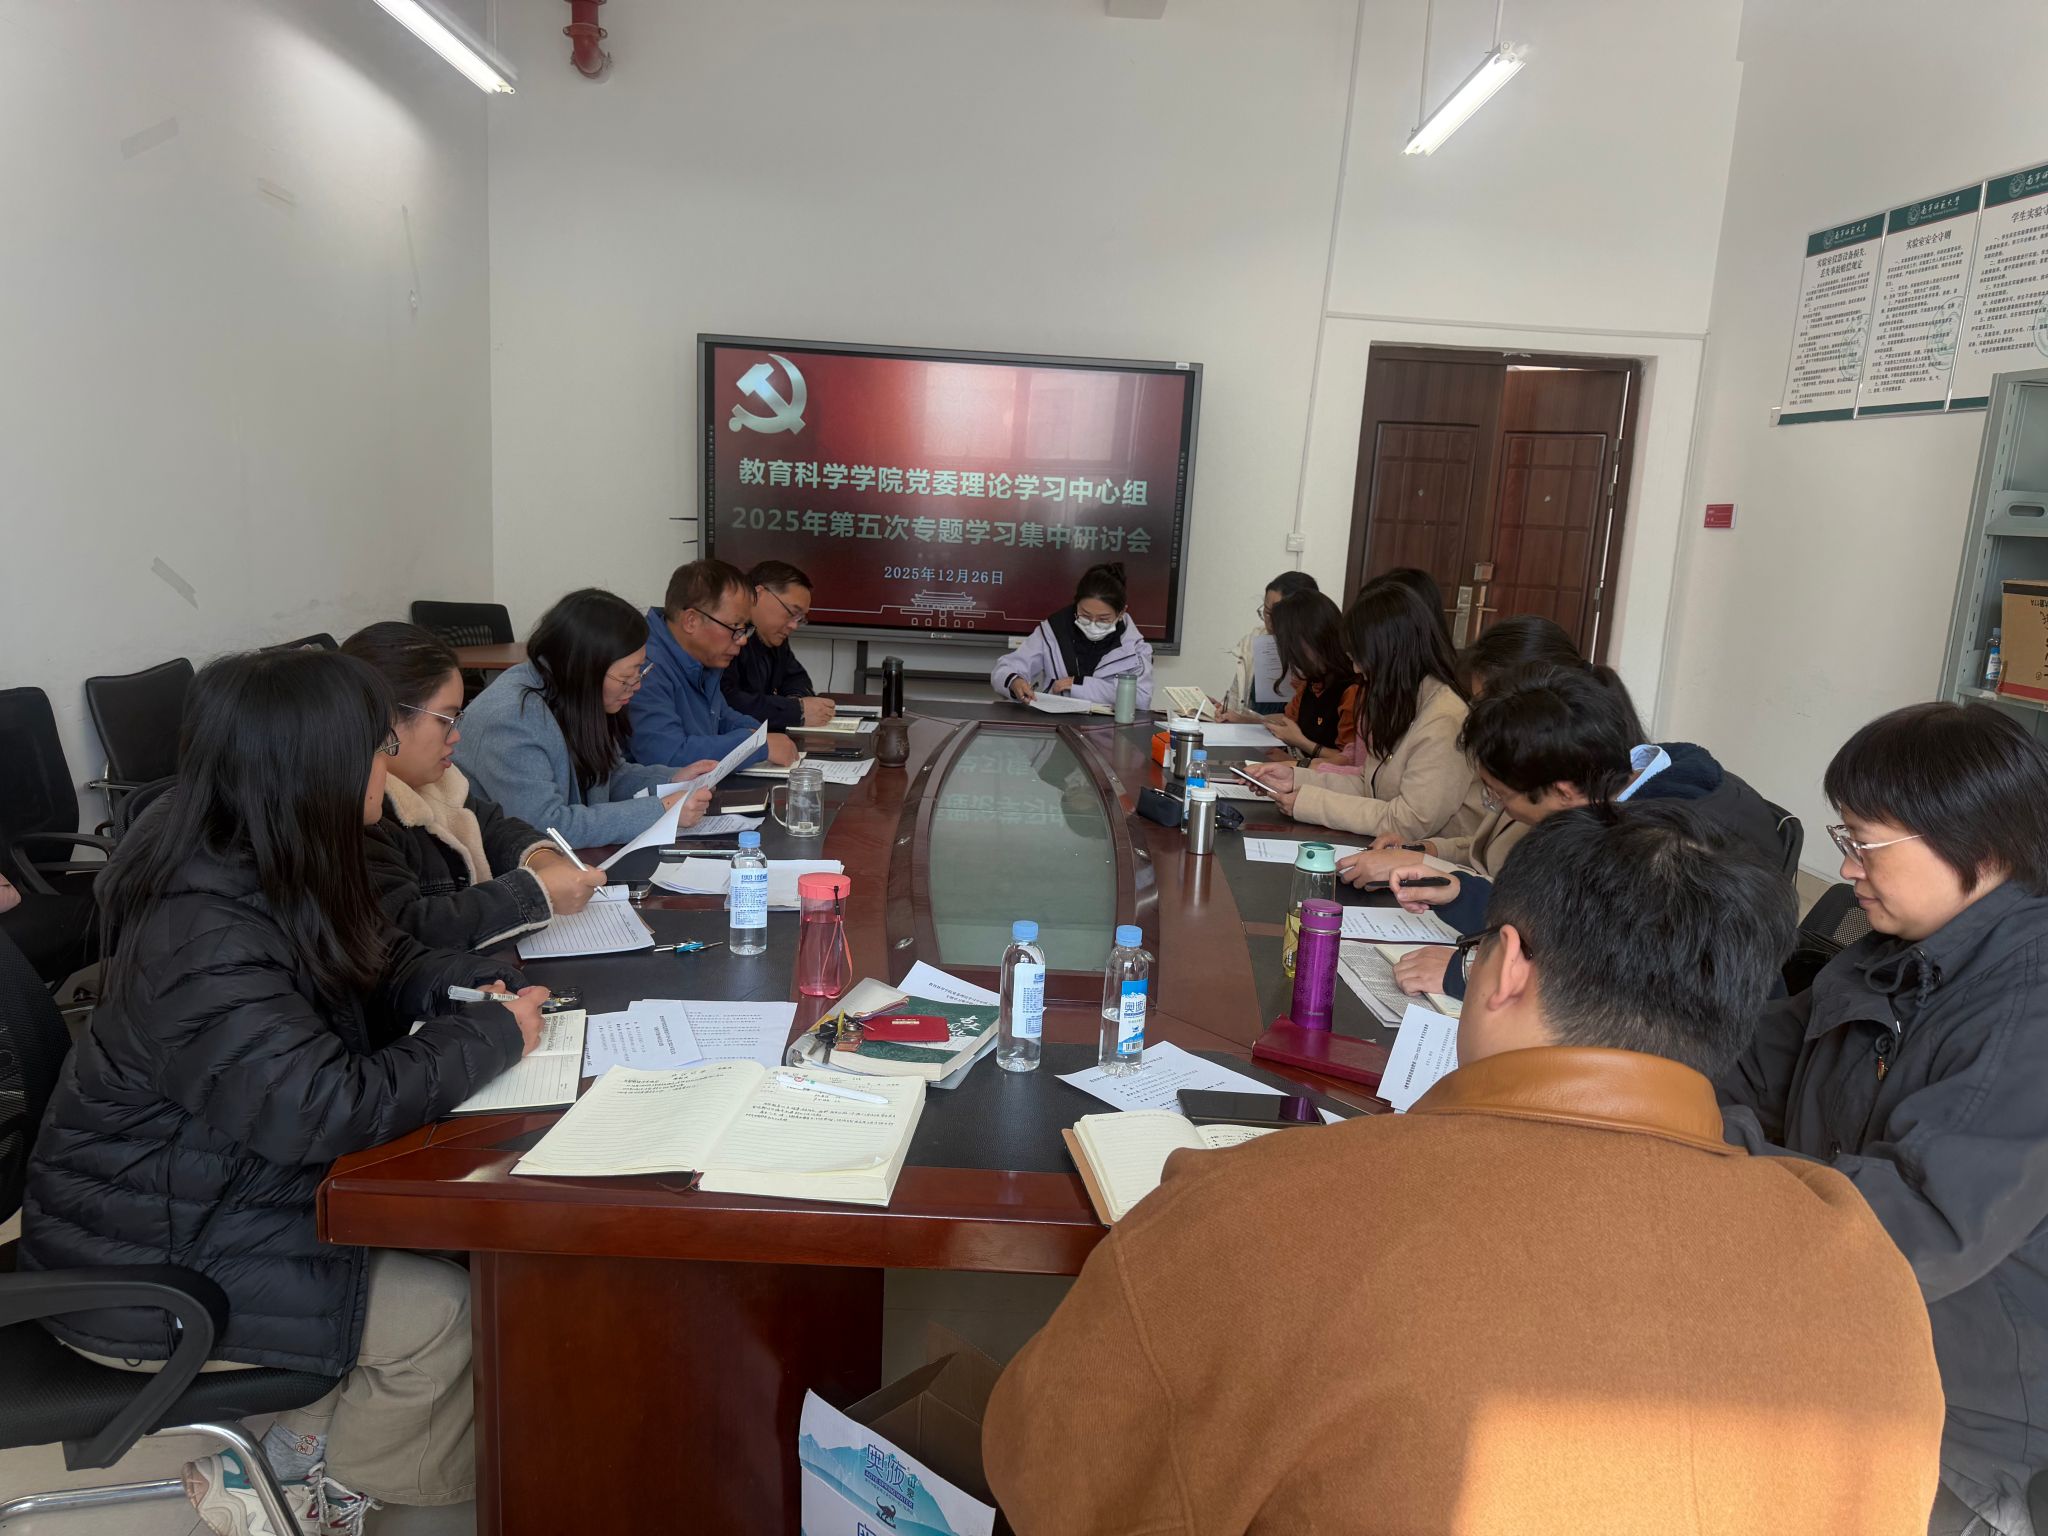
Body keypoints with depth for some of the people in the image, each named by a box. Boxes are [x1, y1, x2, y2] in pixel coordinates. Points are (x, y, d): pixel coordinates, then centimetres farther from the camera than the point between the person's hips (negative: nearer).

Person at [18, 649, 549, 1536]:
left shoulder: (259, 872, -2)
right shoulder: (203, 938, -31)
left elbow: (371, 966, 14)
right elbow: (329, 1110, -36)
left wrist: (465, 987, -7)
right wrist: (495, 1035, -23)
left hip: (224, 1189, 9)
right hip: (144, 1267, -9)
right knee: (444, 1316, -15)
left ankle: (316, 1438, 13)